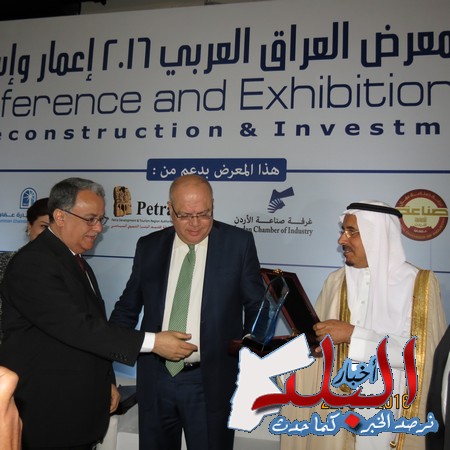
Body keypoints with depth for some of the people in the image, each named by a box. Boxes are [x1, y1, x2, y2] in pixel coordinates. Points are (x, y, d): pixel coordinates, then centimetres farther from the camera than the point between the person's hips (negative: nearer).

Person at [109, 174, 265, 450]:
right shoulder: (149, 246, 3)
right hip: (156, 378, 3)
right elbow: (128, 307, 12)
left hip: (211, 380, -2)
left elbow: (256, 305, 2)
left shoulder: (239, 243, -5)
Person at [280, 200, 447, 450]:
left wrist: (353, 335, -21)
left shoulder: (420, 283, -9)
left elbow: (421, 352, -18)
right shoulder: (336, 282, 2)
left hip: (395, 413, -3)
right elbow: (314, 337, 3)